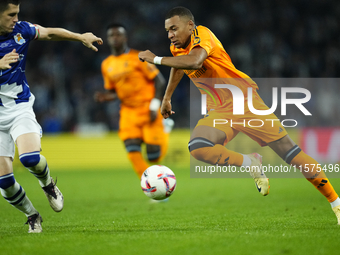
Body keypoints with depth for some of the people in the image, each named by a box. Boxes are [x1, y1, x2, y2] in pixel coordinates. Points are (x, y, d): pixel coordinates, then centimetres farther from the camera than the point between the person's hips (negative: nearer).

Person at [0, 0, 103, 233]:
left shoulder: (21, 30, -4)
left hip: (20, 107, 1)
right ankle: (32, 217, 19)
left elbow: (50, 33, 15)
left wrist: (81, 37, 20)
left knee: (30, 158, -27)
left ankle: (48, 184, 9)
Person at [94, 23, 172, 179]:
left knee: (154, 156, -5)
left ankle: (164, 129, 28)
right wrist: (105, 97, -5)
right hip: (128, 112, 4)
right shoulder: (107, 65, 8)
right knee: (133, 153, -14)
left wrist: (154, 106, -15)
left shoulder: (138, 58, -8)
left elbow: (159, 81, -6)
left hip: (147, 108, -4)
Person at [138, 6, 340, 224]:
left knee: (291, 152, -9)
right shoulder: (176, 48, 8)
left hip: (244, 100, -6)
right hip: (219, 112, 6)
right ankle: (252, 164, -5)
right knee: (198, 149, -25)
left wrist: (156, 59, -28)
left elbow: (194, 61, -37)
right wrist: (167, 98, 39)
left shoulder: (202, 34, -16)